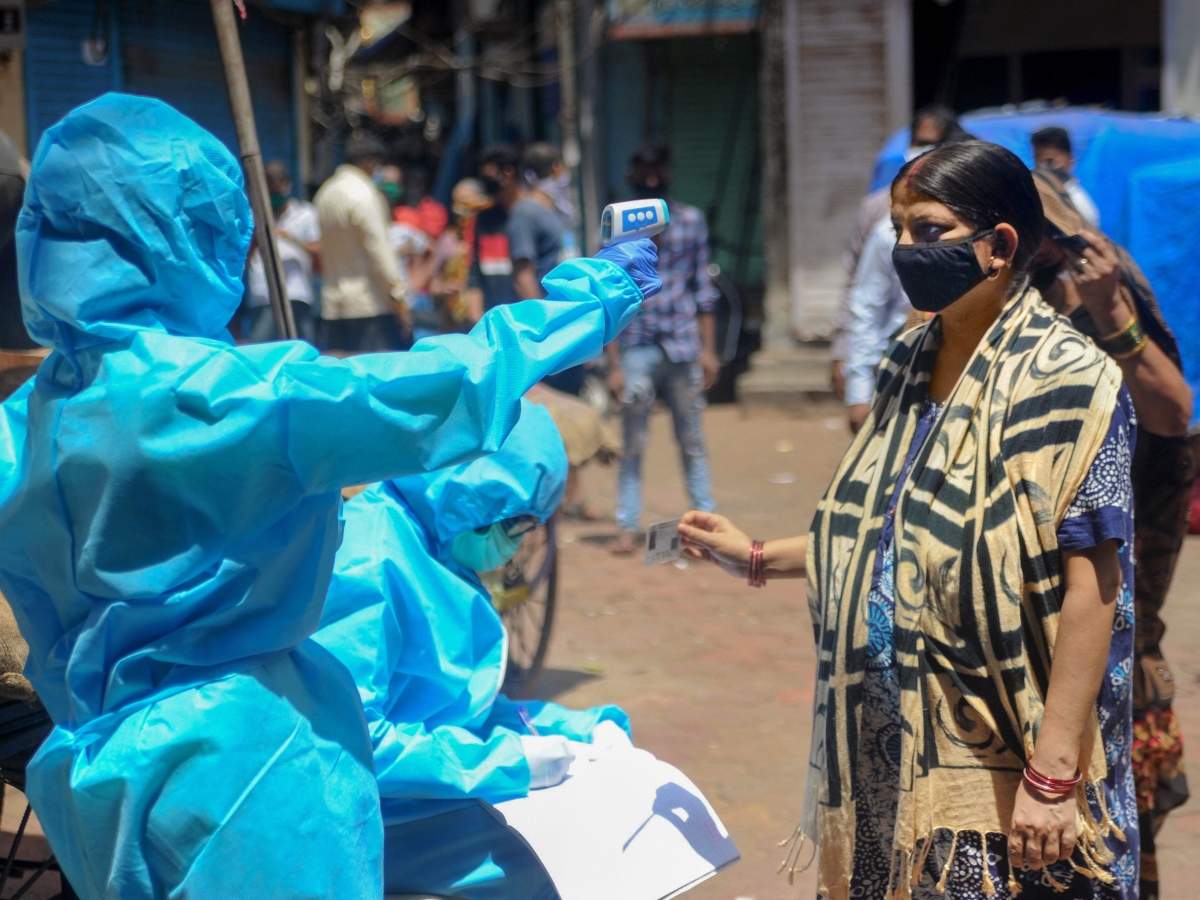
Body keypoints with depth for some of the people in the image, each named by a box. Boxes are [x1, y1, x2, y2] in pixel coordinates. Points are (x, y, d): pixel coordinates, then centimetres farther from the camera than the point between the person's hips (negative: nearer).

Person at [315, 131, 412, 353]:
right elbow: (378, 250, -16)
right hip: (372, 304, -8)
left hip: (333, 304, 8)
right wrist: (398, 295, -13)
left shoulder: (326, 193, 12)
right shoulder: (363, 195, -13)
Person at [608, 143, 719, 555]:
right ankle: (627, 527, 9)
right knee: (633, 445, 2)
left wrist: (708, 350, 6)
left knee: (692, 441, 7)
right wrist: (614, 364, -4)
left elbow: (703, 289, 10)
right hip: (637, 350, -1)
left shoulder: (691, 221, 7)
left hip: (683, 347, 1)